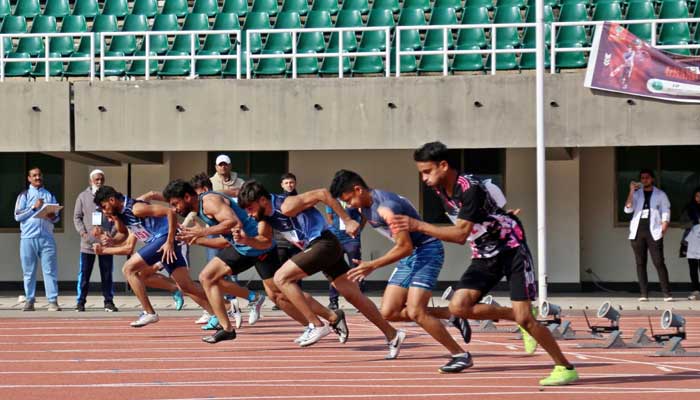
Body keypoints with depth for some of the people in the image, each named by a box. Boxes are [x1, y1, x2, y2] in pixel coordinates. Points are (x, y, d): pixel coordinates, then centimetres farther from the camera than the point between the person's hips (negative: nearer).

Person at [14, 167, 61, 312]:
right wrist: (34, 207, -8)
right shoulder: (24, 195, 10)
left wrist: (53, 217, -9)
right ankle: (29, 301, 5)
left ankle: (53, 301, -7)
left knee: (50, 270, -6)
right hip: (28, 237, -1)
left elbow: (57, 217, 13)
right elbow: (18, 216, 0)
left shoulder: (50, 195, 16)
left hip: (47, 237, 1)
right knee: (29, 271, 1)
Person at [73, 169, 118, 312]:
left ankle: (109, 302, 9)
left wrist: (111, 233, -8)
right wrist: (83, 233, -9)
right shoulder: (83, 196, 8)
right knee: (84, 274, 1)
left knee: (107, 274, 4)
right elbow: (77, 217, 6)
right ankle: (80, 302, 6)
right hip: (88, 242, 0)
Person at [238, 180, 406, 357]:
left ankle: (317, 325, -14)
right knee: (354, 295, 11)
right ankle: (393, 335, 17)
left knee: (281, 277, -14)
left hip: (324, 243, -10)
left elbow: (322, 194, -17)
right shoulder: (266, 216, 11)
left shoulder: (286, 206, -16)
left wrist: (347, 221, -15)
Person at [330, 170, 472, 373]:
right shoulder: (364, 206, 4)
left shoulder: (386, 208, -25)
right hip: (409, 256, 10)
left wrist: (373, 265, -25)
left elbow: (405, 247, -26)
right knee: (389, 313, 2)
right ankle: (451, 314, 11)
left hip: (428, 251, -10)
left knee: (415, 312, -20)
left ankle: (460, 355, -8)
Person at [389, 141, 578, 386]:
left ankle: (565, 368, 3)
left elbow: (461, 234, -34)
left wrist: (419, 226, -38)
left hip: (511, 249, -7)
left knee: (523, 318, -14)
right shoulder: (440, 190, -1)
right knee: (458, 306, -14)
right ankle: (521, 320, 6)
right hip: (484, 255, 7)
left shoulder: (471, 189, -26)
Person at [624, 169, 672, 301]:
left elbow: (666, 214, 6)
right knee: (640, 263, 1)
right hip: (637, 233, 3)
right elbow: (628, 210, -2)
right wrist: (631, 191, -9)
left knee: (659, 263, -10)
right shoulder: (636, 194, 13)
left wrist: (662, 230, -7)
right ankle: (644, 294, 3)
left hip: (653, 233, -2)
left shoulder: (660, 195, 9)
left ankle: (667, 293, -11)